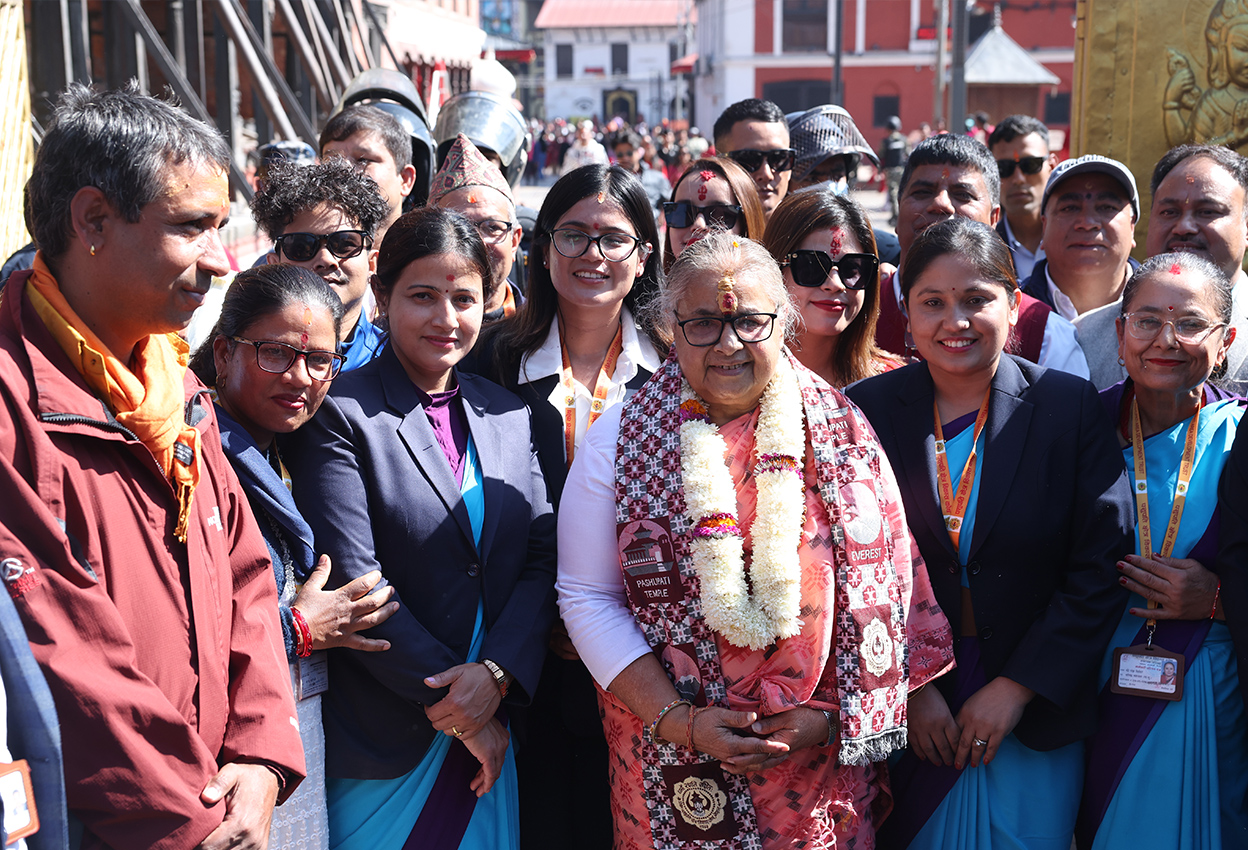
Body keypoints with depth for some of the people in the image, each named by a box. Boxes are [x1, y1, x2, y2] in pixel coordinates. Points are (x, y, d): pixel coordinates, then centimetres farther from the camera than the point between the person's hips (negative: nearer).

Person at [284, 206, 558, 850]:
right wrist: (454, 710, -12)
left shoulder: (509, 416, 9)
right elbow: (354, 583, -15)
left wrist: (496, 674, -12)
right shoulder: (339, 415, -9)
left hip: (491, 736, 5)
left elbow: (541, 559, 4)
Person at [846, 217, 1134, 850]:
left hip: (1034, 710, 0)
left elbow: (1101, 567, -8)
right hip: (902, 712, 1)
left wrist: (1017, 688, -12)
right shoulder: (869, 410, -3)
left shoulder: (1071, 406, -5)